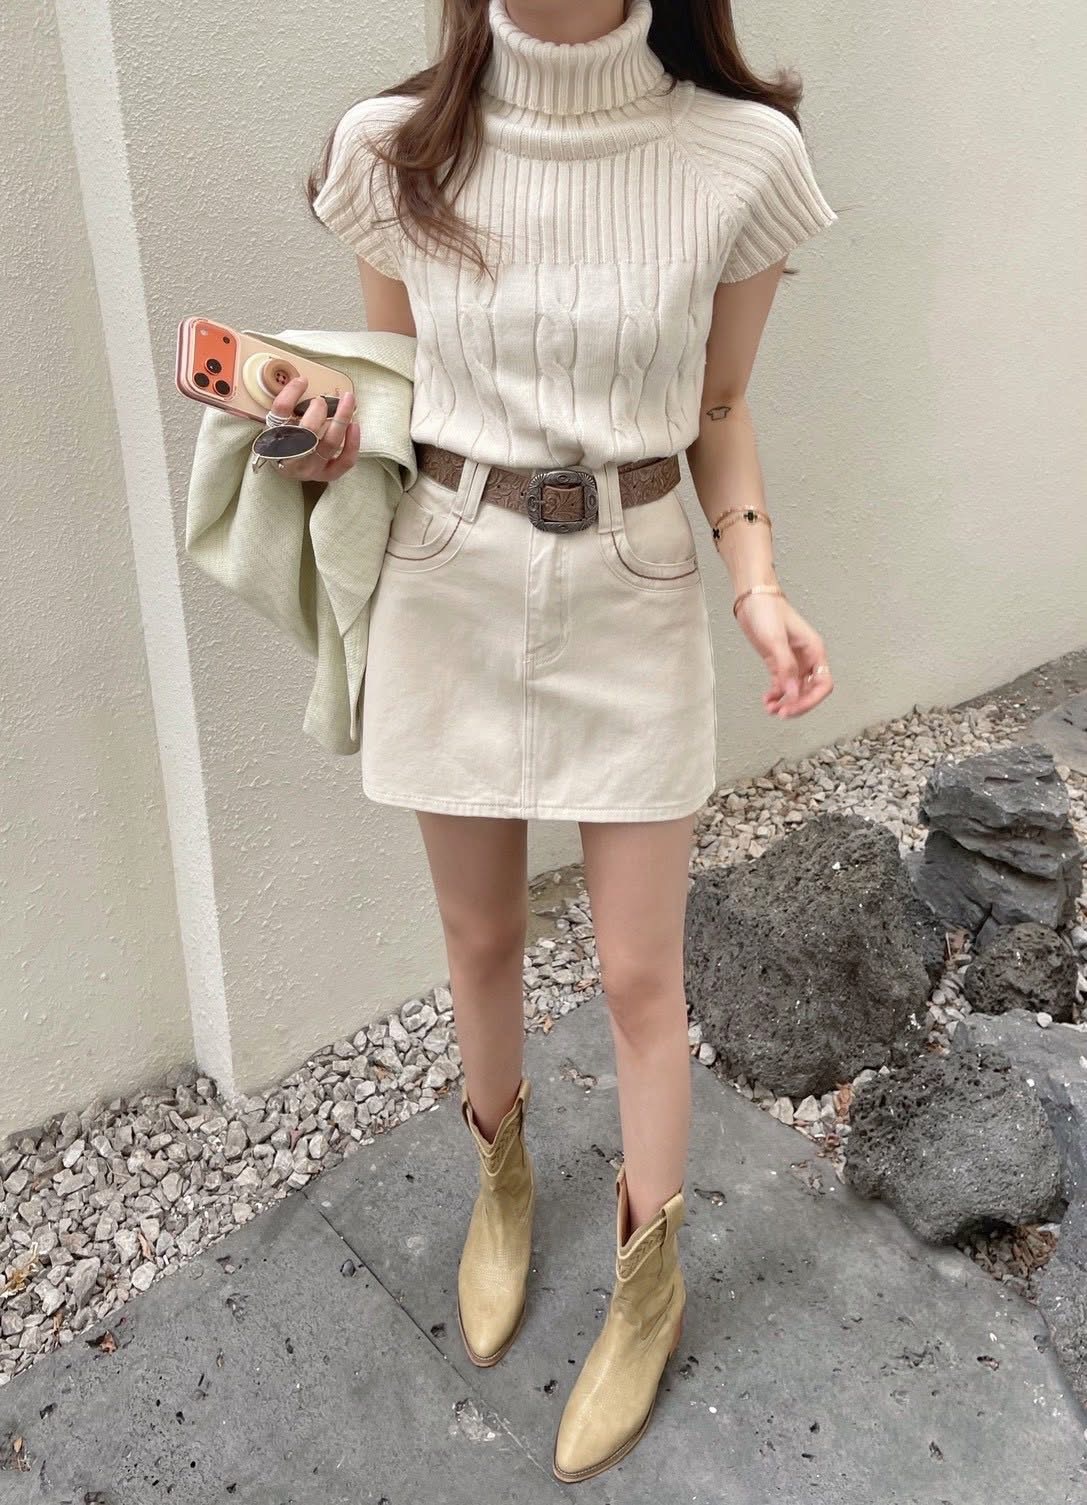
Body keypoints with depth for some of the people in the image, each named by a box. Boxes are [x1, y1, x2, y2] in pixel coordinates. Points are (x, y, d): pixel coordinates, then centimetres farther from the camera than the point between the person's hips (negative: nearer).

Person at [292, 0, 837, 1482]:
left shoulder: (741, 156, -8)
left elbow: (719, 412, 3)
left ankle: (650, 1277, 34)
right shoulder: (396, 149, -4)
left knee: (641, 973, 8)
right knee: (481, 938, 17)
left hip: (633, 604, -1)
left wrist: (760, 583, -11)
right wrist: (330, 440, -14)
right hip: (450, 589, 2)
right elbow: (394, 385, 8)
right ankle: (502, 1178, 47)